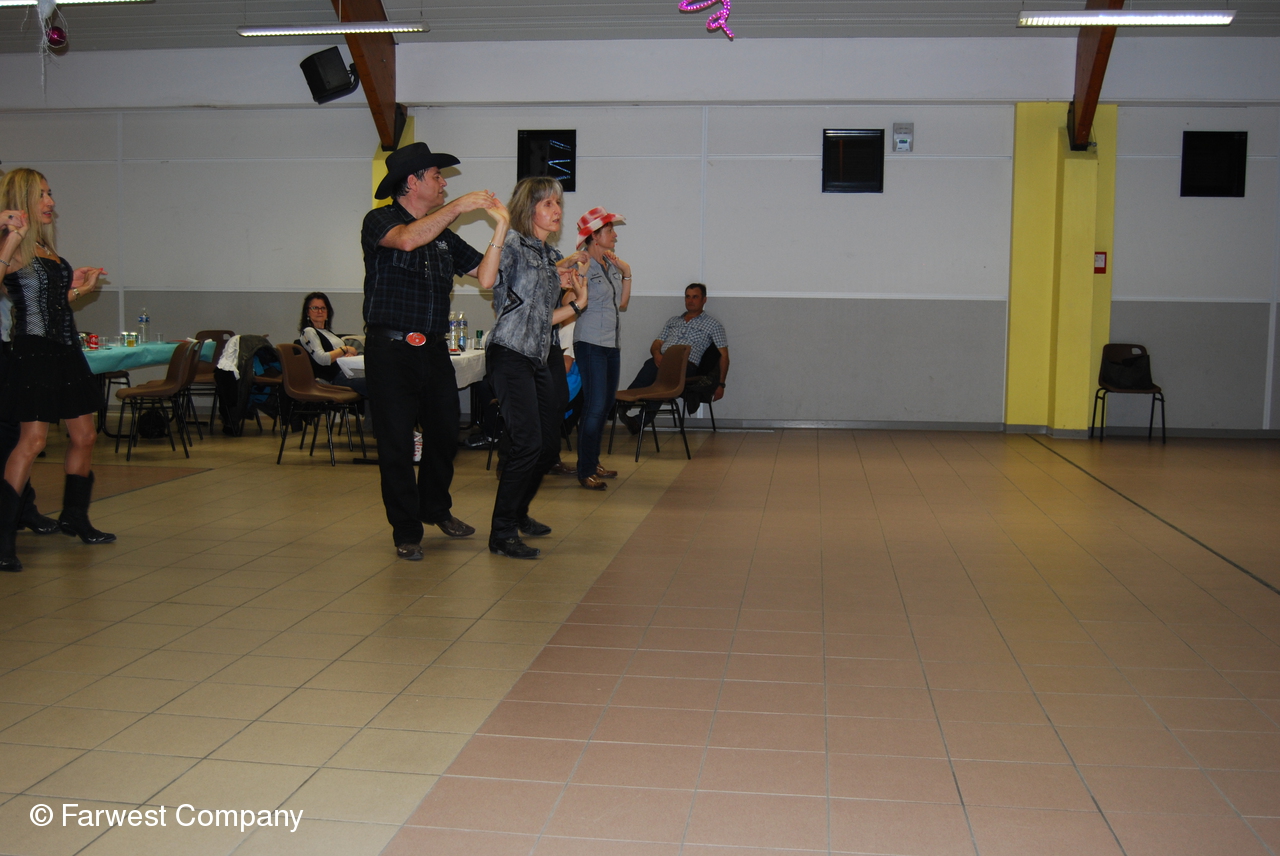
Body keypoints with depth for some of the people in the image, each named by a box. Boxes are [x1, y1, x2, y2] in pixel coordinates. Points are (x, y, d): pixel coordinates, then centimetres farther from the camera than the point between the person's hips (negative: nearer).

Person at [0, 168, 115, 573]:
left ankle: (74, 517, 29)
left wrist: (79, 288, 15)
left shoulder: (45, 248, 16)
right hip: (33, 351, -9)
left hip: (65, 350, 9)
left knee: (85, 435, 12)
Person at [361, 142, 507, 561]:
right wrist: (458, 207, -19)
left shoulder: (444, 236, 15)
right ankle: (406, 531, 13)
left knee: (445, 433, 12)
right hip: (391, 350, -5)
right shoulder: (380, 220, -2)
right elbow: (408, 240, -26)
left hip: (434, 350, 6)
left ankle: (436, 508, 35)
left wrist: (500, 227, -5)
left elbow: (485, 277, 4)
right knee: (396, 444, 0)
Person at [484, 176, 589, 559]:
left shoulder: (553, 256, 18)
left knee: (549, 444, 11)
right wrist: (499, 224, -13)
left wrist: (577, 304, 11)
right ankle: (502, 534, -6)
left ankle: (518, 514, 31)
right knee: (527, 443, -15)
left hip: (538, 359, 9)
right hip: (509, 354, -9)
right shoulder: (513, 242, -3)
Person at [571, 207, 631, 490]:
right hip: (591, 342, -8)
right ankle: (585, 471, -5)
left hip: (612, 343, 8)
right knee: (595, 406, -11)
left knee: (606, 405, 11)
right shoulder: (581, 264, -10)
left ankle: (593, 463, 22)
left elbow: (623, 305, 13)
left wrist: (626, 274, 6)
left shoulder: (612, 264, 13)